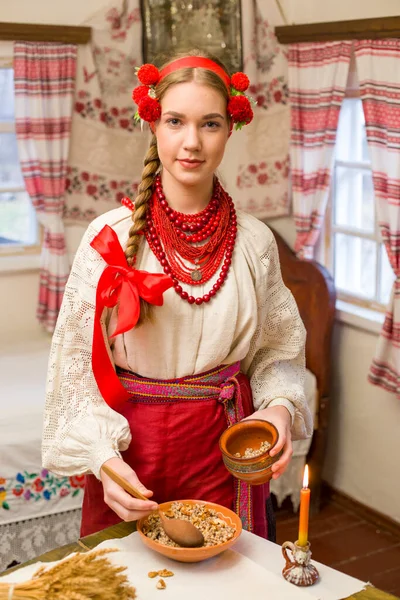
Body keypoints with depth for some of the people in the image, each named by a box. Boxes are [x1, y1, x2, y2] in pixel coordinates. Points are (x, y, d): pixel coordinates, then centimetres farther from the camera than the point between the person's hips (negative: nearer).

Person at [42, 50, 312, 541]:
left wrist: (280, 407, -11)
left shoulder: (254, 242, -1)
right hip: (132, 445, -1)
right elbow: (77, 362, -7)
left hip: (226, 447, 2)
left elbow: (278, 351, 7)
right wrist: (102, 455, -18)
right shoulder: (111, 237, -9)